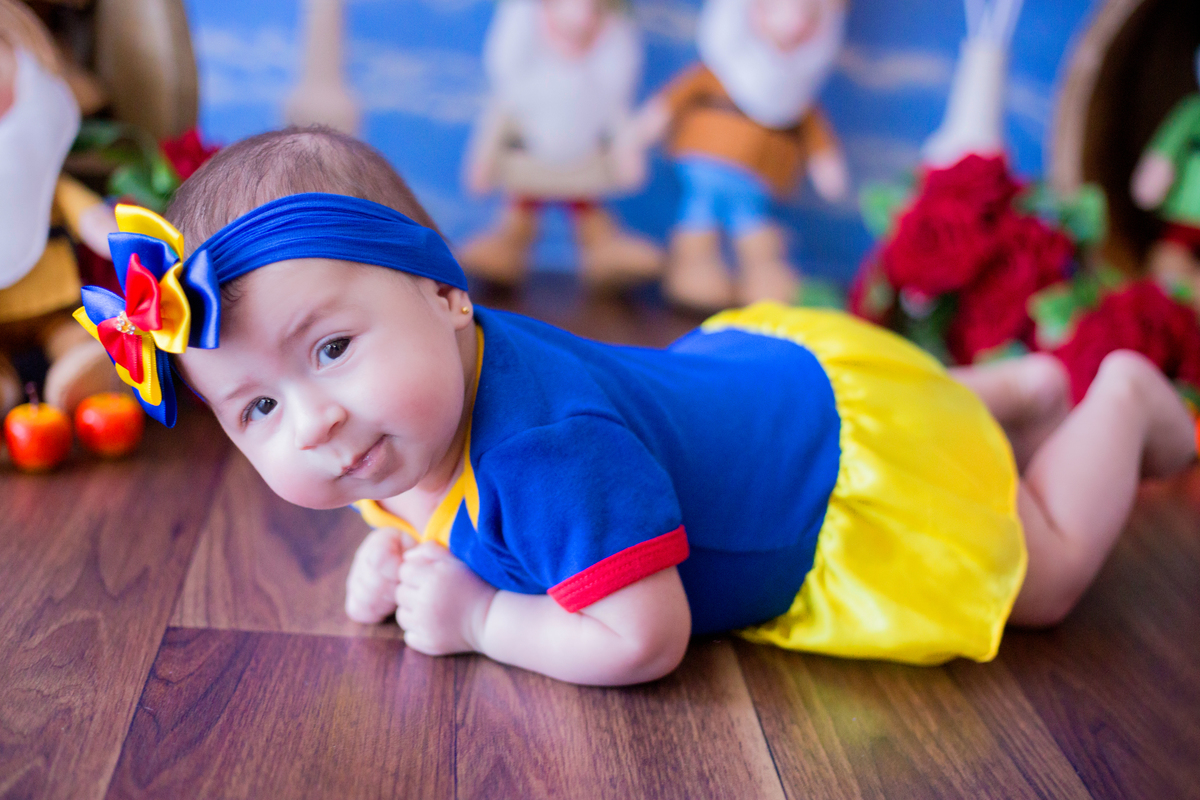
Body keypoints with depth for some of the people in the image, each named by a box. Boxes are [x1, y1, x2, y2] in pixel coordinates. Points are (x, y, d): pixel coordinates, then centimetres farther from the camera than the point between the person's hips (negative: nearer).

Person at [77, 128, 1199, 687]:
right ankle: (1016, 388, 43)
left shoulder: (547, 452, -44)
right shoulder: (433, 380, -16)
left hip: (864, 455, -8)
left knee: (1044, 573, 13)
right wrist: (397, 550, -14)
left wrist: (480, 617, -29)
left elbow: (643, 642, -40)